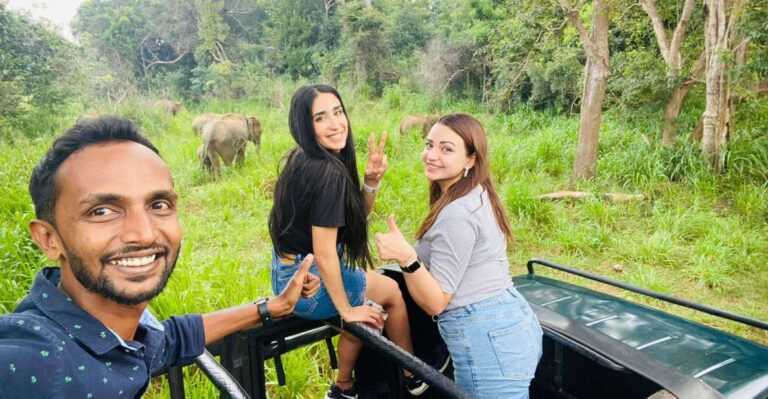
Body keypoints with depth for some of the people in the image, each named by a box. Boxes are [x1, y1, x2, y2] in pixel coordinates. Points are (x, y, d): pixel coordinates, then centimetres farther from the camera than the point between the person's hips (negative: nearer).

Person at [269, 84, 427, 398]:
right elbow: (324, 255, -26)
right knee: (393, 291, 16)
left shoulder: (303, 159, 2)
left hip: (288, 275, 8)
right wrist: (347, 310, -13)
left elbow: (356, 217, 8)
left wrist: (371, 181, -10)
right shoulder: (328, 172, -26)